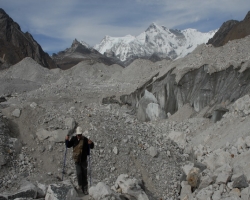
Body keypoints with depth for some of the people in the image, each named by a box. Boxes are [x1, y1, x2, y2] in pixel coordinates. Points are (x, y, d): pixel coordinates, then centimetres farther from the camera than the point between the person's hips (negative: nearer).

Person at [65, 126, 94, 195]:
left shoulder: (85, 139, -10)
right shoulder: (74, 139, -4)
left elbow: (91, 146, -6)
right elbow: (68, 145, 7)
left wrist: (91, 143, -28)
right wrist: (67, 140, -11)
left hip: (84, 159, -1)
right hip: (77, 159, 1)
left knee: (84, 174, 6)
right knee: (79, 173, -12)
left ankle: (85, 189, 17)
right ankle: (80, 185, 14)